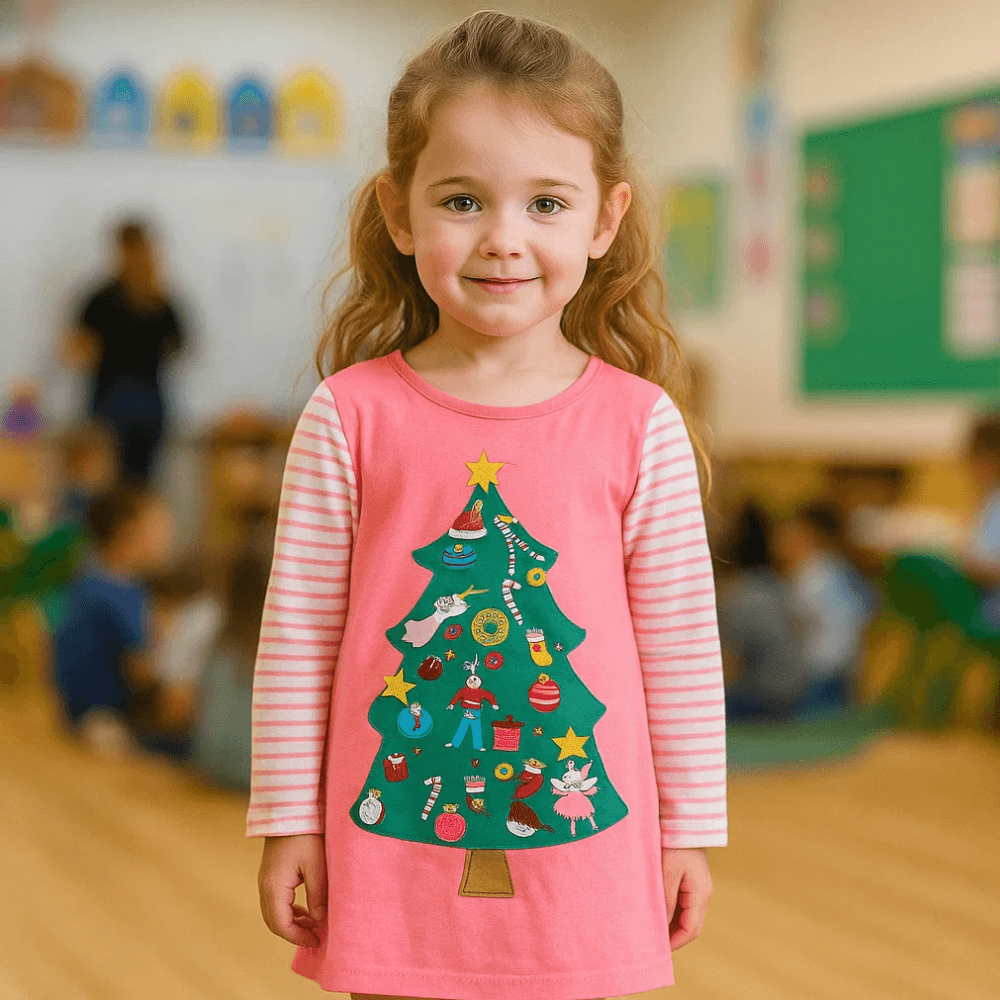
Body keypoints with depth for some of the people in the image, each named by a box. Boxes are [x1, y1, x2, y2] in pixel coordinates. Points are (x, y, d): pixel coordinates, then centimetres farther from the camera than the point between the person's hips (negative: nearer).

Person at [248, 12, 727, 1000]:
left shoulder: (640, 425, -4)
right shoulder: (349, 416, -5)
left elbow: (681, 641, 3)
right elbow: (298, 631, 0)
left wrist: (690, 830, 7)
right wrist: (287, 821, 2)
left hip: (580, 834, 0)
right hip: (394, 836, 0)